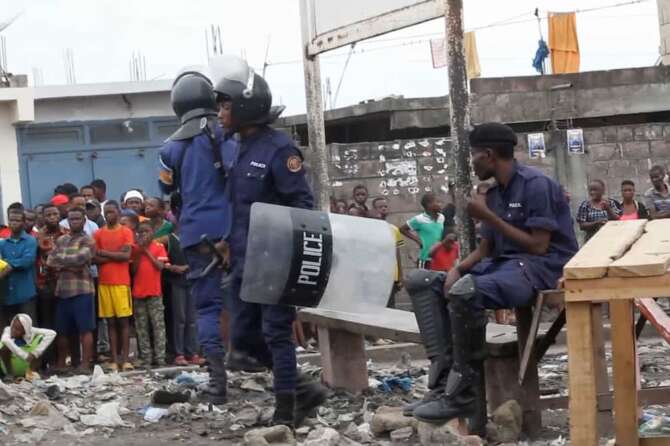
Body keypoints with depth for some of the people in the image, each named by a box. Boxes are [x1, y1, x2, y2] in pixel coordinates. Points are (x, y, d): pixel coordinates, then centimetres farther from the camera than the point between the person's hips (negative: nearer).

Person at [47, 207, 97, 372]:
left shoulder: (88, 241, -1)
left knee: (85, 329, -5)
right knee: (62, 329, 10)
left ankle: (85, 363, -5)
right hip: (62, 290, 6)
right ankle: (61, 362, 19)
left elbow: (80, 258, -18)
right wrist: (69, 265, -9)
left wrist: (60, 258, -4)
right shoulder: (61, 240, 17)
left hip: (82, 289, -6)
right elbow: (50, 261, 7)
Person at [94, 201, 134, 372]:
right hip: (104, 282, 2)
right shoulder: (98, 234, 9)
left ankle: (125, 359, -2)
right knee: (111, 321, 3)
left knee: (123, 320, -2)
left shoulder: (126, 232, 3)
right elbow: (95, 259, 1)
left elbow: (127, 256, -8)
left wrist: (105, 253, -6)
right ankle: (114, 360, 3)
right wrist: (116, 255, -10)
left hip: (121, 282, -2)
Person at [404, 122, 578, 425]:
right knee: (421, 282, 0)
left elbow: (539, 246, -16)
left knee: (465, 291, -37)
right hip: (502, 264, 10)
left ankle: (463, 394, -25)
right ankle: (444, 381, -15)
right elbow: (485, 249, 15)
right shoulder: (493, 194, 15)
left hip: (540, 267, -10)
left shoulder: (536, 185, -12)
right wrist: (457, 269, -6)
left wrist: (489, 217, -13)